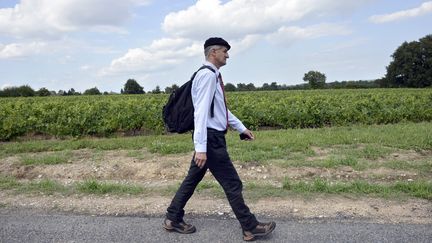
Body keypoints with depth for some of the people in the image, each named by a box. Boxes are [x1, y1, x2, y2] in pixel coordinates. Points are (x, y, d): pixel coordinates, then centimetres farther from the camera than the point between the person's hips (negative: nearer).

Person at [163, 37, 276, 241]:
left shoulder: (214, 76, 14)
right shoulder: (207, 75, -17)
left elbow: (221, 109, 22)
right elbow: (201, 112, -24)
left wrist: (241, 128, 24)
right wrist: (200, 147, -27)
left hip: (211, 137, 10)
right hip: (211, 138, -10)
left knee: (193, 178, 16)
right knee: (232, 184, 0)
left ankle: (173, 219, 28)